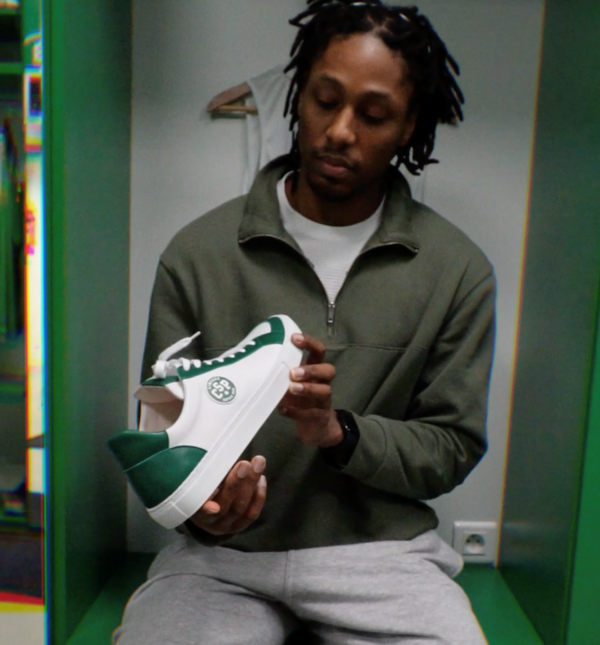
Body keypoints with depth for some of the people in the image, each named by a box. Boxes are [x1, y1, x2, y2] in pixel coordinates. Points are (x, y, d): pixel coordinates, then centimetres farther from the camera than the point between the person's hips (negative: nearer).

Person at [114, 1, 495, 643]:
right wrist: (197, 501, -19)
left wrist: (338, 432, -19)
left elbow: (452, 446, 0)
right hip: (223, 550, 0)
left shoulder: (457, 270, -3)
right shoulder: (198, 252, -4)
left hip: (380, 546, 1)